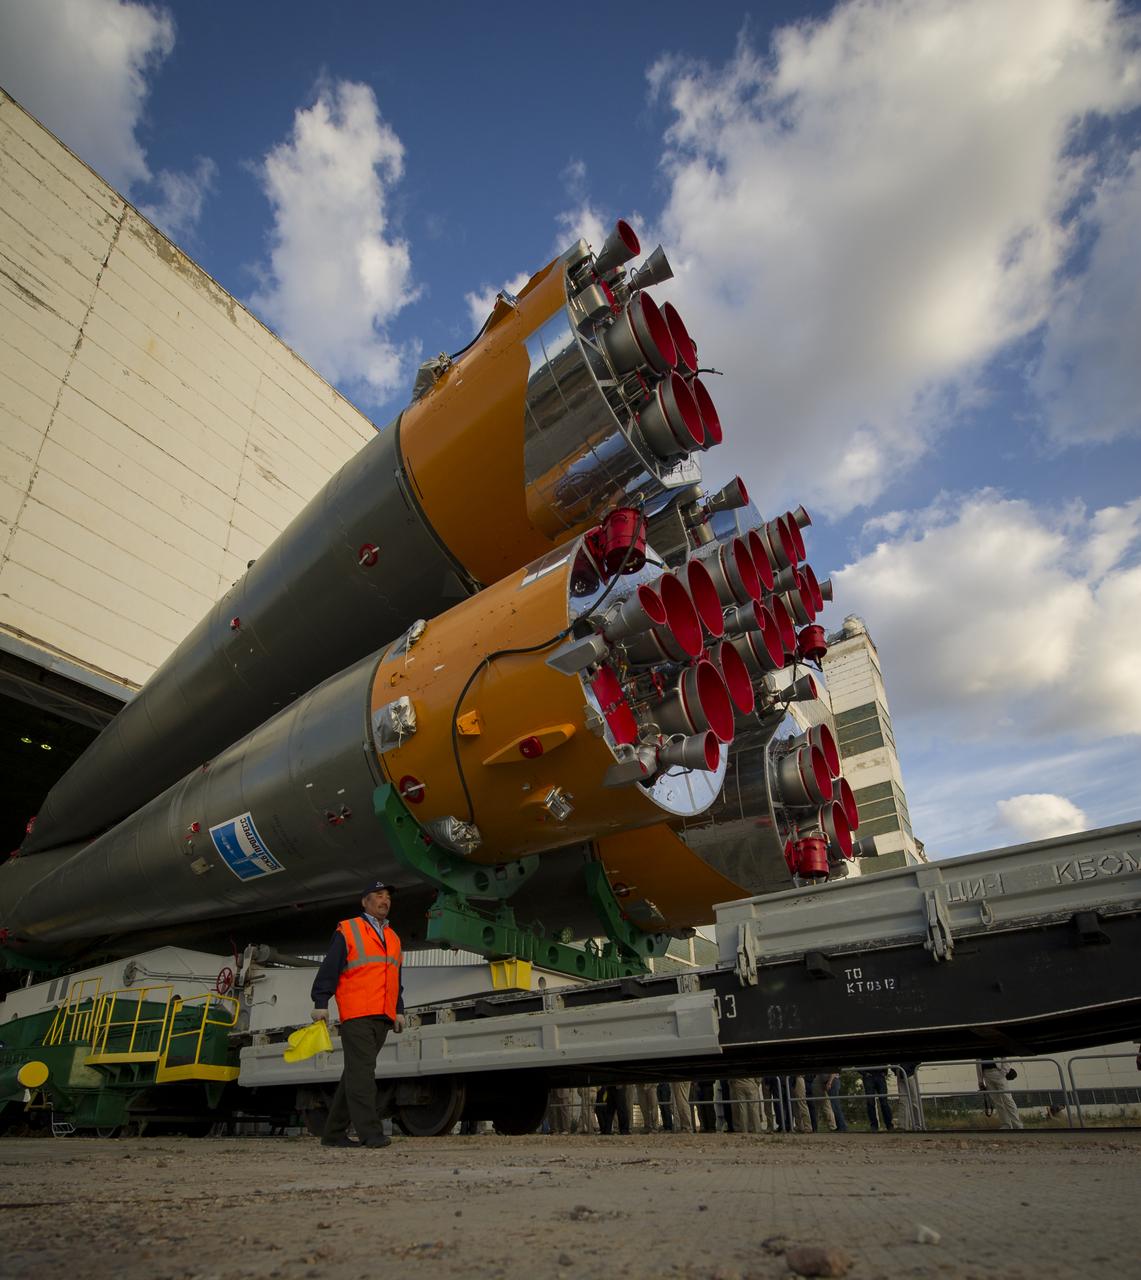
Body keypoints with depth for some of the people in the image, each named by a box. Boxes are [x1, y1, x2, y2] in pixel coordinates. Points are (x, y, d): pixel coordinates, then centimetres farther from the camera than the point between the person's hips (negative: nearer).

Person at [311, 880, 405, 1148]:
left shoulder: (393, 938, 21)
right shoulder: (347, 930, 2)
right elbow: (329, 969, -3)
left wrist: (399, 1010, 15)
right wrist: (320, 1003, -10)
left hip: (382, 1017, 6)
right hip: (356, 1015, -6)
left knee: (355, 1073, 10)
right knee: (362, 1071, -10)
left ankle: (334, 1133, 18)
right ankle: (371, 1132, -9)